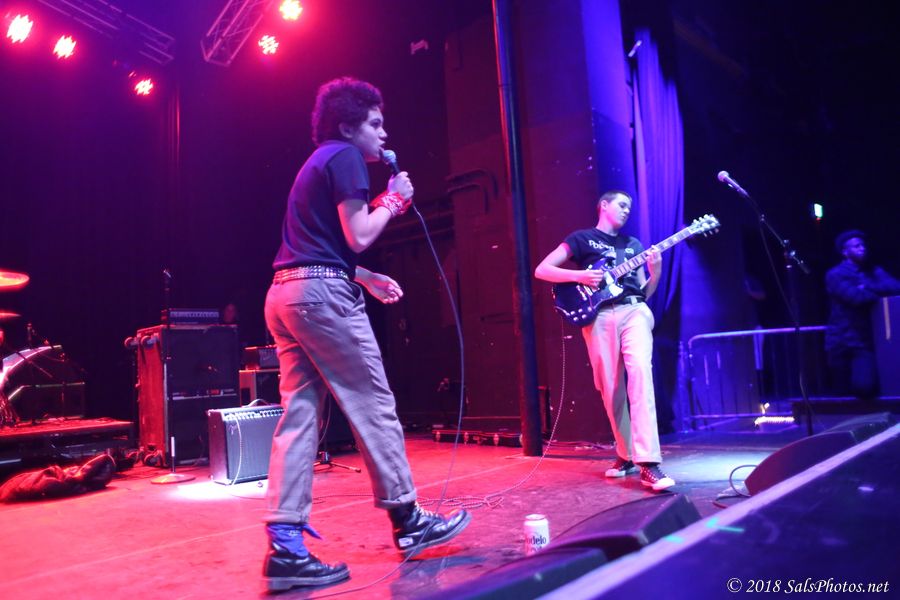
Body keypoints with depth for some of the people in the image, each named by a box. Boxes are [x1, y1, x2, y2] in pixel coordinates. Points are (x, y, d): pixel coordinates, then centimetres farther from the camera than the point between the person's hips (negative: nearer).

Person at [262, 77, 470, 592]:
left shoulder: (317, 162, 27)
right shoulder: (345, 157, -3)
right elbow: (357, 237, -11)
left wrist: (369, 279, 24)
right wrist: (395, 200, 5)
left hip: (285, 294, 10)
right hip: (323, 294, -10)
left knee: (299, 415, 3)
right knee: (374, 405, -1)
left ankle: (286, 547, 2)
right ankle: (408, 521, 11)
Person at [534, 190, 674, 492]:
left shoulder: (633, 244, 24)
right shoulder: (581, 238, 11)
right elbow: (541, 270, 3)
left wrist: (656, 272, 1)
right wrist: (579, 276, -10)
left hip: (633, 311, 2)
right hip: (599, 316, -2)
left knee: (640, 372, -20)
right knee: (611, 388, -1)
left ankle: (647, 462, -24)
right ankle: (626, 454, 18)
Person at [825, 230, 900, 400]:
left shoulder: (874, 272, 13)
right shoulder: (835, 275, -3)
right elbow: (856, 297, -17)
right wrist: (880, 291, -4)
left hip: (864, 341, 3)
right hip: (841, 342, -2)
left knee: (865, 387, -18)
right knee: (845, 391, 5)